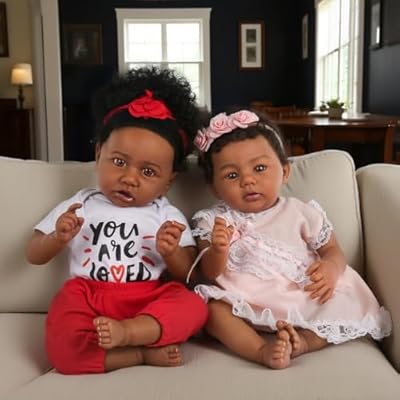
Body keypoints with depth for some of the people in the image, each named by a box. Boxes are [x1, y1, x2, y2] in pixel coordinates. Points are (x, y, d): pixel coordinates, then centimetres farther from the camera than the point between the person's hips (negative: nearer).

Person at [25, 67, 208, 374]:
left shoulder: (168, 217, 10)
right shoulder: (79, 207, 12)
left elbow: (188, 275, 7)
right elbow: (34, 256, 14)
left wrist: (171, 252, -15)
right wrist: (58, 239, -8)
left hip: (149, 302, 1)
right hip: (88, 300, 0)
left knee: (193, 306, -29)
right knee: (62, 347, -30)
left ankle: (127, 331, -42)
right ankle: (144, 352, -24)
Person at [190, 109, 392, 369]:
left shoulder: (302, 213, 7)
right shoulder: (215, 221, 6)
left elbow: (333, 250, 12)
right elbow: (210, 274, -1)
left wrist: (331, 267, -13)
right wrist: (217, 251, -24)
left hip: (303, 300, 2)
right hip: (245, 307, -1)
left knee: (349, 305, -19)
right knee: (212, 307, -29)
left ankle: (303, 340, -30)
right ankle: (262, 350, -40)